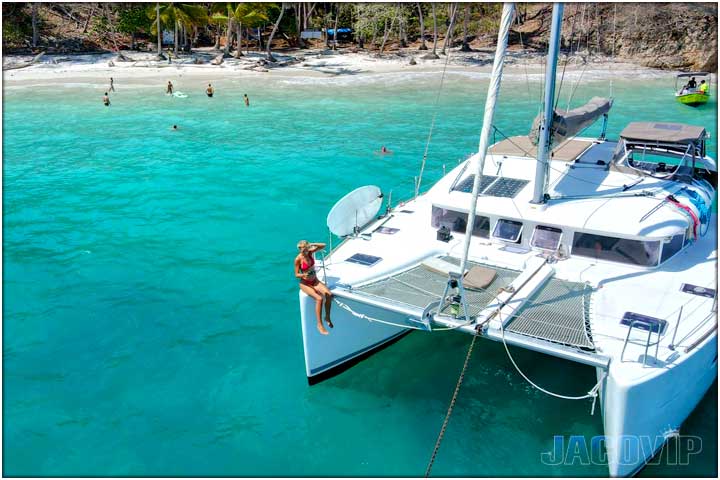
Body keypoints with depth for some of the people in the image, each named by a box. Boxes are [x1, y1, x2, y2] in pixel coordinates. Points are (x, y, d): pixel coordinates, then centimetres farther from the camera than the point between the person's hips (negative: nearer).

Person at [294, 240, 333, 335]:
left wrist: (312, 244, -19)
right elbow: (296, 275, -9)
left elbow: (323, 246, -3)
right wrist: (304, 275, -29)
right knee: (319, 298, -30)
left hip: (315, 281, 5)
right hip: (305, 283, -5)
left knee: (329, 294, -22)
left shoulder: (310, 252, -3)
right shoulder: (298, 259, -14)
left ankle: (327, 317, -1)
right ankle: (319, 324, -20)